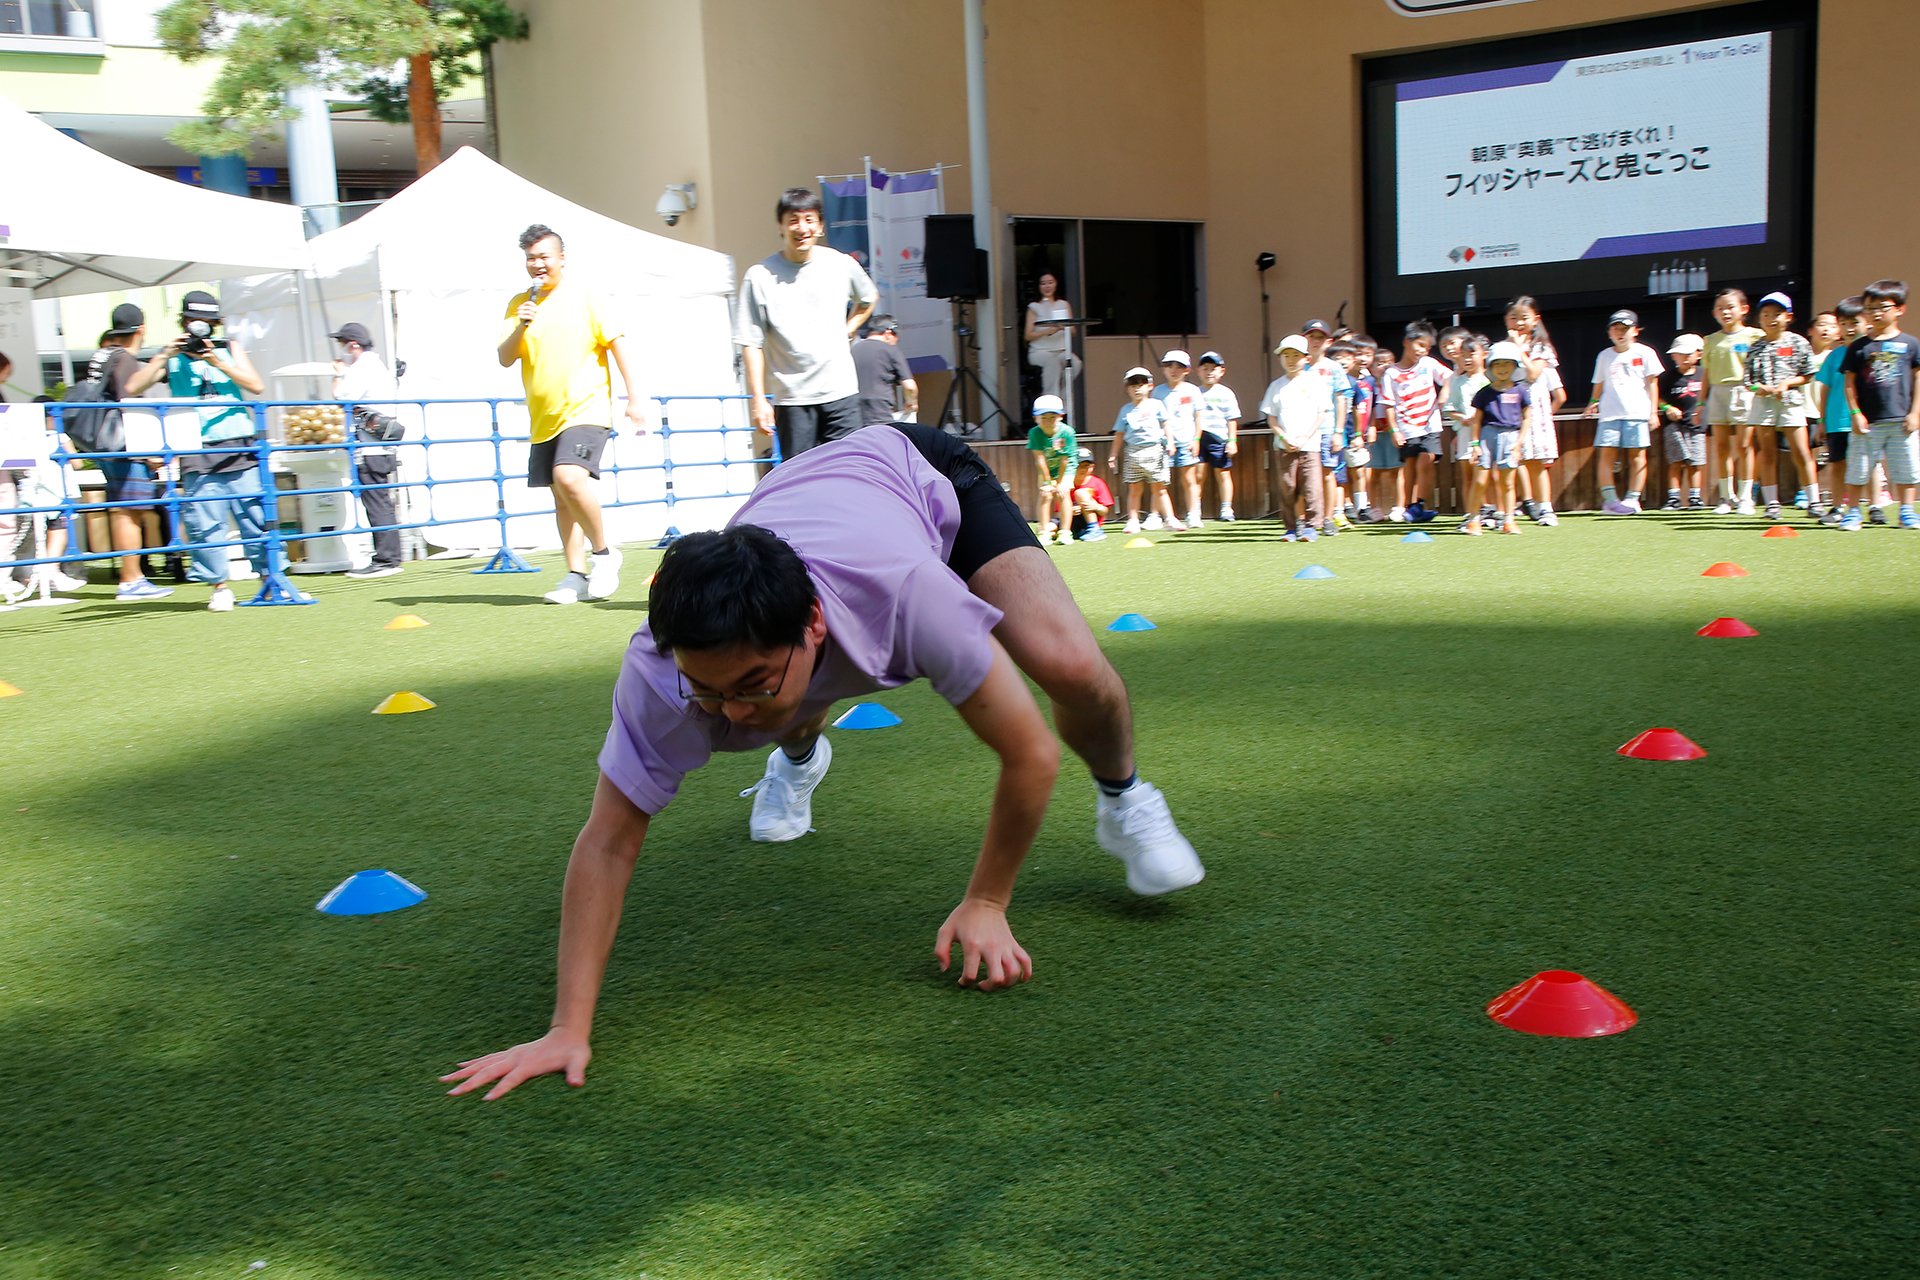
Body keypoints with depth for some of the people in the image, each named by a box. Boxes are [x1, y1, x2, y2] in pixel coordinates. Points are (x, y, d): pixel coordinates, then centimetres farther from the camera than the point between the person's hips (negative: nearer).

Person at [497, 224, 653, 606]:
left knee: (569, 478, -25)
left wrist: (634, 397, -8)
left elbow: (618, 342, -3)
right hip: (544, 417, 6)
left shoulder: (584, 297, -2)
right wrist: (520, 327, -12)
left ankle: (603, 553, -7)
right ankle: (577, 576, 13)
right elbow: (505, 359, 8)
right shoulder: (519, 304, 11)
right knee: (561, 498, 6)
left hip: (585, 409, -6)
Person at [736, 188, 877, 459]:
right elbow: (750, 343, -5)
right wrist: (758, 399, -9)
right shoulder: (760, 276, -5)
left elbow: (868, 298, 27)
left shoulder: (842, 265, 4)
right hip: (791, 398, -2)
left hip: (841, 392, 2)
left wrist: (846, 330, 12)